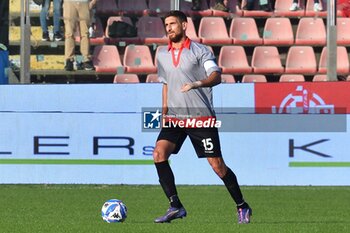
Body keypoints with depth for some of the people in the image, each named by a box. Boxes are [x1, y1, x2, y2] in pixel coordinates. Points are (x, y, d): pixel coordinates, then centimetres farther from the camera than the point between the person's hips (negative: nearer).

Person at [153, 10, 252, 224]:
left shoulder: (200, 51, -5)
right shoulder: (162, 55, 12)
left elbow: (216, 77, -17)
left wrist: (197, 84, -35)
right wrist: (164, 113, 19)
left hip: (201, 117, -5)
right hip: (175, 117, 5)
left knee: (217, 165, -4)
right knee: (159, 154, -18)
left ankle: (242, 207, 14)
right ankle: (176, 207, -16)